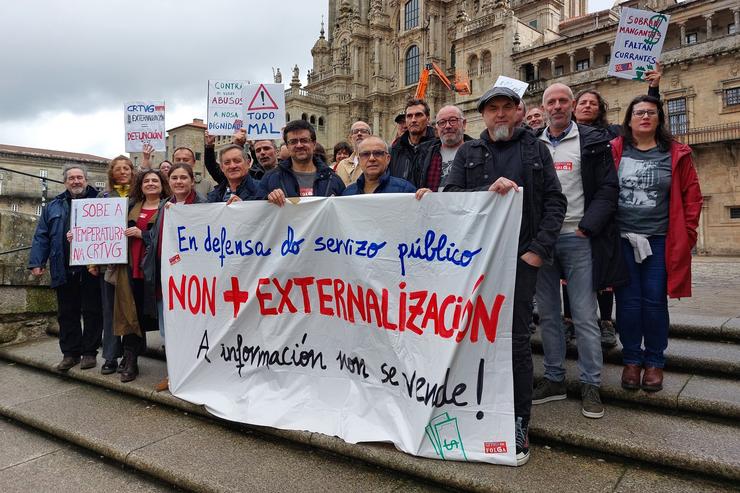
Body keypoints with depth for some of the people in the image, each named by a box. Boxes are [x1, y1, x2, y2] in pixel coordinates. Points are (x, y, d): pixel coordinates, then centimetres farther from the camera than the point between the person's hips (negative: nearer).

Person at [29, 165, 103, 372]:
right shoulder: (54, 207, 13)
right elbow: (41, 236, 10)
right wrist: (36, 262, 1)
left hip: (91, 268, -3)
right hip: (64, 270, 3)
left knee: (92, 311, 5)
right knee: (67, 313, 9)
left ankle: (90, 352, 16)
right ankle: (70, 352, 20)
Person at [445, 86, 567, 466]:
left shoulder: (535, 150, 11)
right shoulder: (468, 153, 12)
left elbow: (555, 201, 4)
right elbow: (450, 196, -1)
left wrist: (539, 249, -6)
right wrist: (488, 190, -18)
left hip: (521, 257, -1)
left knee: (516, 339, -4)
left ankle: (519, 424, 8)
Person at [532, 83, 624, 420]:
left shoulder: (593, 142, 3)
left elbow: (607, 189, -3)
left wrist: (586, 228, -13)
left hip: (577, 238, -3)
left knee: (584, 315, -1)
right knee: (547, 314, 9)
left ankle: (590, 385, 11)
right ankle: (554, 379, 21)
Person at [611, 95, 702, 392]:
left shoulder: (676, 154, 5)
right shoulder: (614, 152, 2)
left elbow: (691, 195, 6)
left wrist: (687, 232, 1)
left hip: (660, 241, 1)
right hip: (622, 239, 0)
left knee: (655, 301, 4)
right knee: (628, 301, 5)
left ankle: (654, 361, 20)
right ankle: (631, 359, 19)